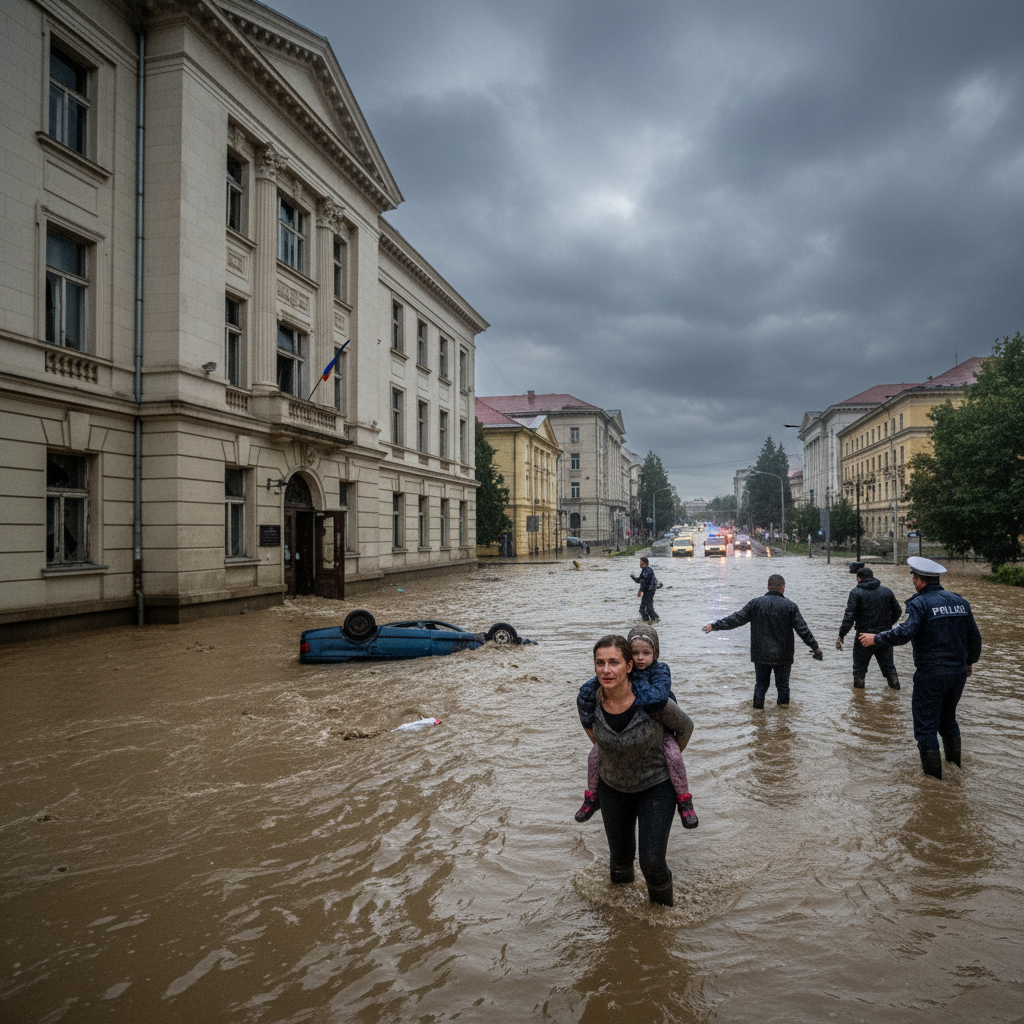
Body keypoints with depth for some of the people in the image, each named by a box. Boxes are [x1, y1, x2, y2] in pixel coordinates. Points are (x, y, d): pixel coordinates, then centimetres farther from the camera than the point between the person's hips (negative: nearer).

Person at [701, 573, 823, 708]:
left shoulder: (755, 603, -3)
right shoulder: (790, 606, -6)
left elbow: (735, 619, -3)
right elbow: (803, 631, -5)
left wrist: (715, 625, 6)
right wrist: (816, 648, 5)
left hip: (760, 655, 1)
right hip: (783, 656, -1)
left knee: (761, 684, 12)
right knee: (783, 685, 12)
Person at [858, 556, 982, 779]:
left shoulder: (920, 603, -14)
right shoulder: (959, 601, 7)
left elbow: (905, 632, -28)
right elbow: (974, 636, 14)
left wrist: (876, 638, -16)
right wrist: (970, 661, 28)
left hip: (930, 675, -7)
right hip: (958, 672, 7)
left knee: (925, 725, 3)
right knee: (948, 719, 25)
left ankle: (933, 775, 7)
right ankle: (955, 765, 36)